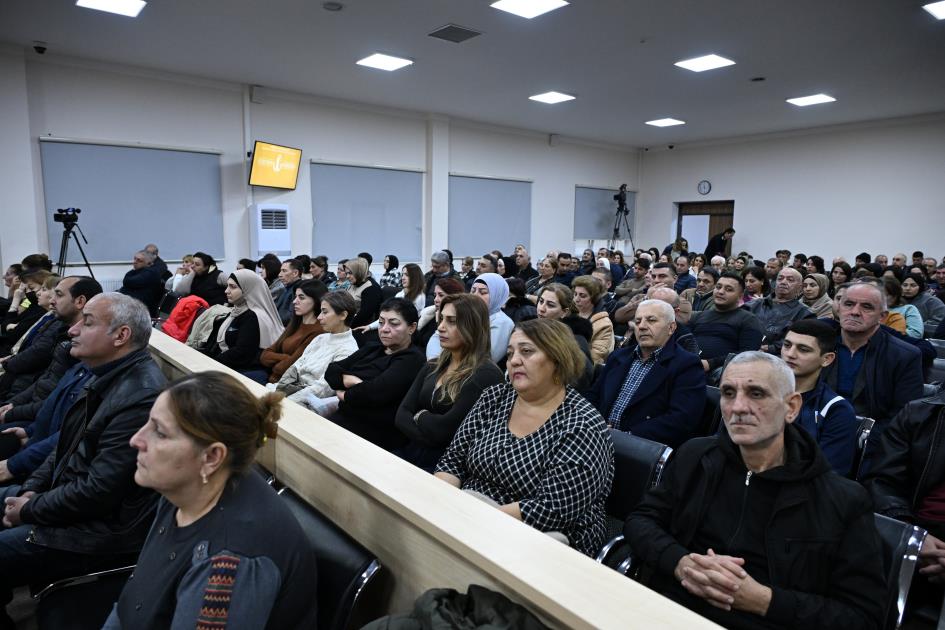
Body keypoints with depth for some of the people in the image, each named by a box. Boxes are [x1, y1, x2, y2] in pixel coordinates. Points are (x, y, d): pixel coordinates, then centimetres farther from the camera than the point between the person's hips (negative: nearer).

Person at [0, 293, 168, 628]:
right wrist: (31, 490, 2)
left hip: (104, 528, -9)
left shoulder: (142, 396, -29)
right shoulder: (109, 375, 4)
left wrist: (30, 511, -12)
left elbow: (98, 491, -26)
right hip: (69, 497, 9)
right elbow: (67, 445, 15)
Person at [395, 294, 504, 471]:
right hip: (408, 453, 6)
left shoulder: (486, 375, -11)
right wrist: (431, 434, -13)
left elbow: (446, 428, -17)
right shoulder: (432, 367, 11)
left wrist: (421, 416, 2)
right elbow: (401, 415, 4)